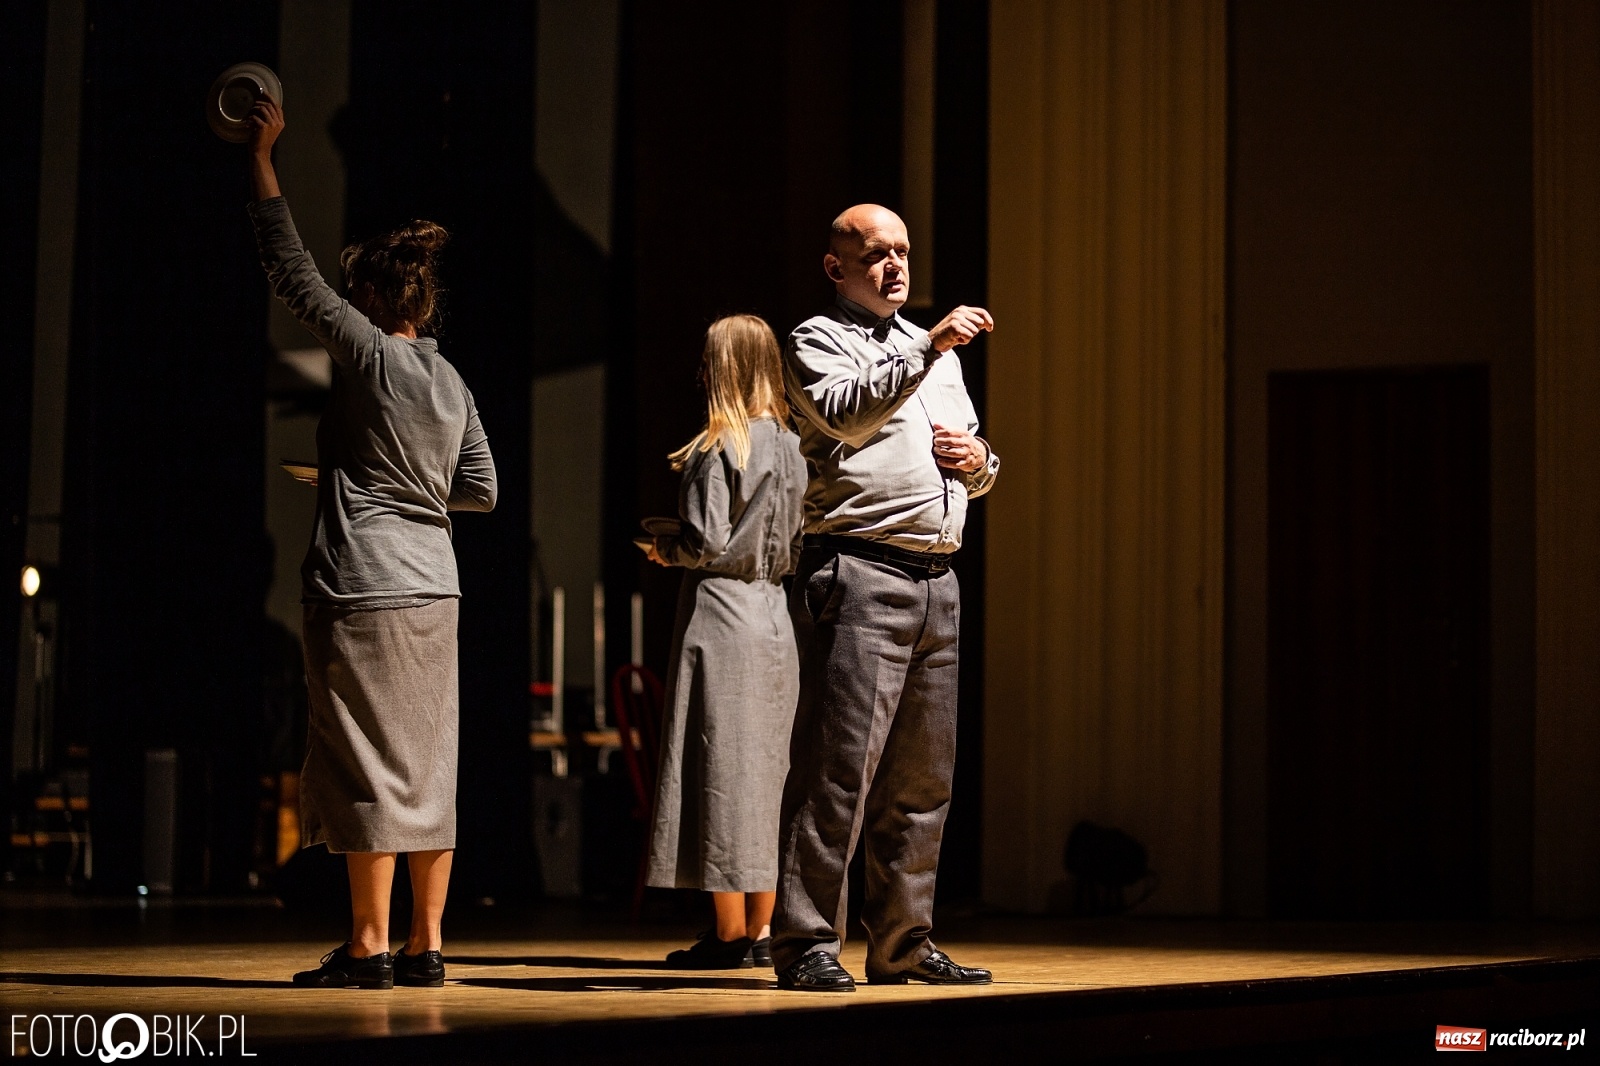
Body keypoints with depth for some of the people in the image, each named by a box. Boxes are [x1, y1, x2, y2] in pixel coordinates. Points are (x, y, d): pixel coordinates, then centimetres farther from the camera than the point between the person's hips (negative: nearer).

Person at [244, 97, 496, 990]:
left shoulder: (370, 354, -7)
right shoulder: (452, 382, 11)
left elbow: (293, 269, -3)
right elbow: (482, 490, 14)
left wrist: (263, 160, 3)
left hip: (364, 587, -7)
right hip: (434, 588, 7)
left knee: (371, 763, -4)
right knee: (426, 765, 8)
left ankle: (369, 946, -2)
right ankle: (426, 945, 11)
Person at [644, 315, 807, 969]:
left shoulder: (719, 447, -11)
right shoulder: (790, 446, 10)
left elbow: (707, 541, -15)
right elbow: (795, 545, 13)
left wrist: (666, 550, 3)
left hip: (720, 610, -7)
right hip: (773, 615, 7)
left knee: (721, 768, -3)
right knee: (764, 768, 10)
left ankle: (730, 935, -1)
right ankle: (761, 932, 13)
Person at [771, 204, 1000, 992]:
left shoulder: (934, 352, 25)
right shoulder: (817, 340, 3)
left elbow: (977, 474, 29)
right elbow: (846, 412, -18)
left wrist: (979, 460, 6)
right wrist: (929, 348, -23)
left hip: (937, 580, 8)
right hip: (860, 571, -7)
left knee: (922, 779, 8)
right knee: (840, 764, -13)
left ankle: (903, 945, 14)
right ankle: (805, 943, -11)